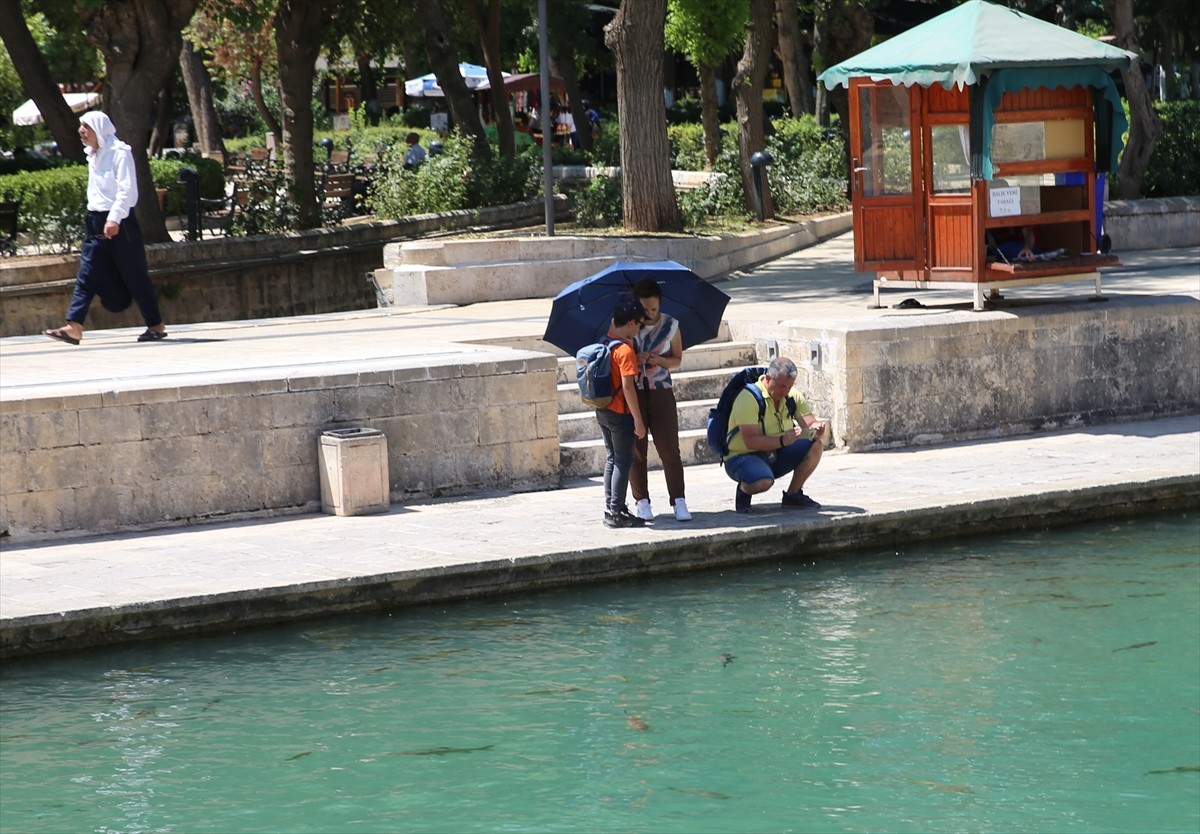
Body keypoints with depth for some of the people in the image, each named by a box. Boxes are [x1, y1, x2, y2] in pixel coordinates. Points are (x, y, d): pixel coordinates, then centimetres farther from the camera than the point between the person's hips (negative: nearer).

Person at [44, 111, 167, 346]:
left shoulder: (119, 153, -11)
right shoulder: (93, 155, 14)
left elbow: (127, 190, -18)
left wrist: (114, 218, -26)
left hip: (119, 223, -8)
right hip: (96, 221, 8)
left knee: (135, 277, 1)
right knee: (86, 275, -3)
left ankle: (156, 326, 12)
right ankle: (74, 328, -9)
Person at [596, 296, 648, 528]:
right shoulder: (625, 350, -19)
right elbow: (627, 387, -22)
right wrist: (638, 420, -18)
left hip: (602, 411, 8)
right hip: (620, 413, -8)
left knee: (612, 459, 16)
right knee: (623, 461, 0)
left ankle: (611, 508, 18)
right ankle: (617, 513, 0)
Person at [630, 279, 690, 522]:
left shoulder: (670, 326, -1)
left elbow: (677, 359, 8)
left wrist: (659, 360, -13)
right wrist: (634, 359, -19)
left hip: (661, 392, 0)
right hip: (632, 392, 0)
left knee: (670, 449, -5)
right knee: (636, 450, 3)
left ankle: (678, 501, -1)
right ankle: (642, 502, 12)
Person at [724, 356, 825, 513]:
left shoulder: (792, 396, 1)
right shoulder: (748, 398, -20)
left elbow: (809, 423, -4)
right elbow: (750, 441, -28)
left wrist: (815, 428, -28)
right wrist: (782, 441, -39)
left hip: (775, 456, 7)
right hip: (744, 456, -7)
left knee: (815, 446, -15)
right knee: (763, 482, -39)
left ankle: (793, 495, 2)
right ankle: (744, 490, -1)